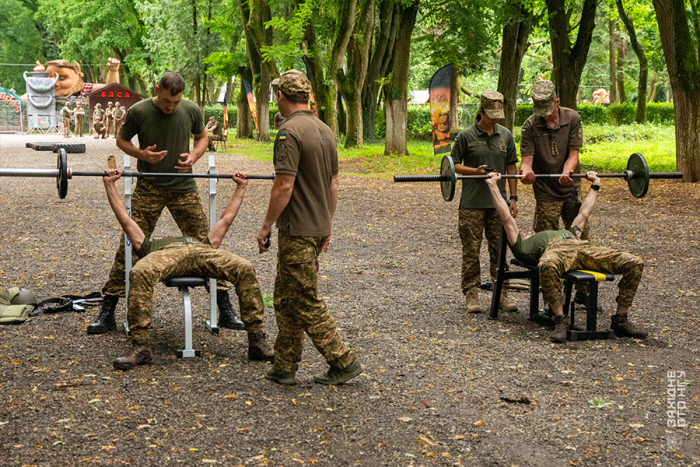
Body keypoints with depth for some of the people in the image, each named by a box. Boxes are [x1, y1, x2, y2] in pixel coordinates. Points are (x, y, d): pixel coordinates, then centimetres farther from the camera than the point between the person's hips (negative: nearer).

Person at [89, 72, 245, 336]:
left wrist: (194, 156, -7)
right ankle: (107, 313, 5)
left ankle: (225, 311, 13)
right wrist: (140, 154, -15)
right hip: (149, 188, -2)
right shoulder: (138, 112, -9)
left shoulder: (191, 110, -3)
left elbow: (202, 137, 14)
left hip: (184, 187, 2)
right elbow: (121, 140, 6)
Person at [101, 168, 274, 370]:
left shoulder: (205, 243, 48)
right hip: (166, 254, -1)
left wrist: (241, 187, 58)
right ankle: (140, 347, -33)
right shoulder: (150, 246, 45)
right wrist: (109, 184, 44)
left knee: (245, 269, -29)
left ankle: (257, 341, -25)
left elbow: (226, 219, 53)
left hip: (201, 252, 2)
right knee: (139, 273, -37)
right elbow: (125, 219, 43)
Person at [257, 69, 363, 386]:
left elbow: (284, 186, -21)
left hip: (297, 231, -9)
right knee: (286, 299, 15)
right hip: (318, 228, 9)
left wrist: (266, 226, -12)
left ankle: (343, 362, 3)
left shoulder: (290, 132, -17)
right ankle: (284, 366, 20)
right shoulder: (325, 130, 11)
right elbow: (333, 184, 15)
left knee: (306, 303, -1)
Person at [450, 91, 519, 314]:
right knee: (471, 250, -1)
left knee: (500, 249, 6)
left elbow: (511, 167, 13)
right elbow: (454, 164, 1)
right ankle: (471, 295, 7)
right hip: (472, 202, -3)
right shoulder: (466, 135, -2)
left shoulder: (505, 135, 9)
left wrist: (513, 197, 8)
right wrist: (476, 170, -15)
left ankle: (501, 294, 14)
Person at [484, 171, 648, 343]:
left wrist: (595, 184, 63)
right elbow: (506, 218, 31)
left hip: (584, 246, 5)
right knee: (548, 266, -44)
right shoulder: (524, 248, 34)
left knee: (634, 263, -18)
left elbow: (583, 214, 55)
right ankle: (560, 321, -30)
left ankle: (620, 320, -8)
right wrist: (493, 185, 35)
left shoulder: (565, 233, 48)